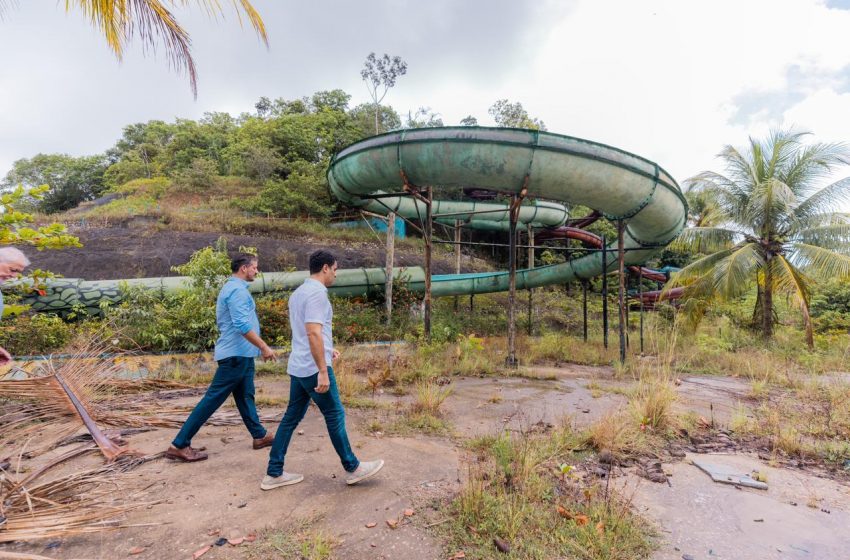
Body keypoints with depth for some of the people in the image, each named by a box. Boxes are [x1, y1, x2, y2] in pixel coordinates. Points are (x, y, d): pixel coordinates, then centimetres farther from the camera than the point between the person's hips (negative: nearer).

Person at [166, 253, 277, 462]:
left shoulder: (232, 288, 16)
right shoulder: (237, 290, -17)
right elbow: (243, 326, -26)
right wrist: (264, 347, -20)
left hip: (240, 354, 11)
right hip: (236, 354, -11)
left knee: (245, 397, 16)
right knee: (212, 399, -4)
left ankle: (260, 436, 27)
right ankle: (179, 445, 3)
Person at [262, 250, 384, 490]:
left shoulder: (298, 292, 14)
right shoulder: (317, 293, -17)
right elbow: (313, 333, -25)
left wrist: (327, 349, 27)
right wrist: (323, 371, -25)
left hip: (298, 367, 10)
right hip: (314, 368, -9)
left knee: (292, 417, 14)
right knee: (335, 416, 3)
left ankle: (274, 474, 21)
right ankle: (353, 468, 16)